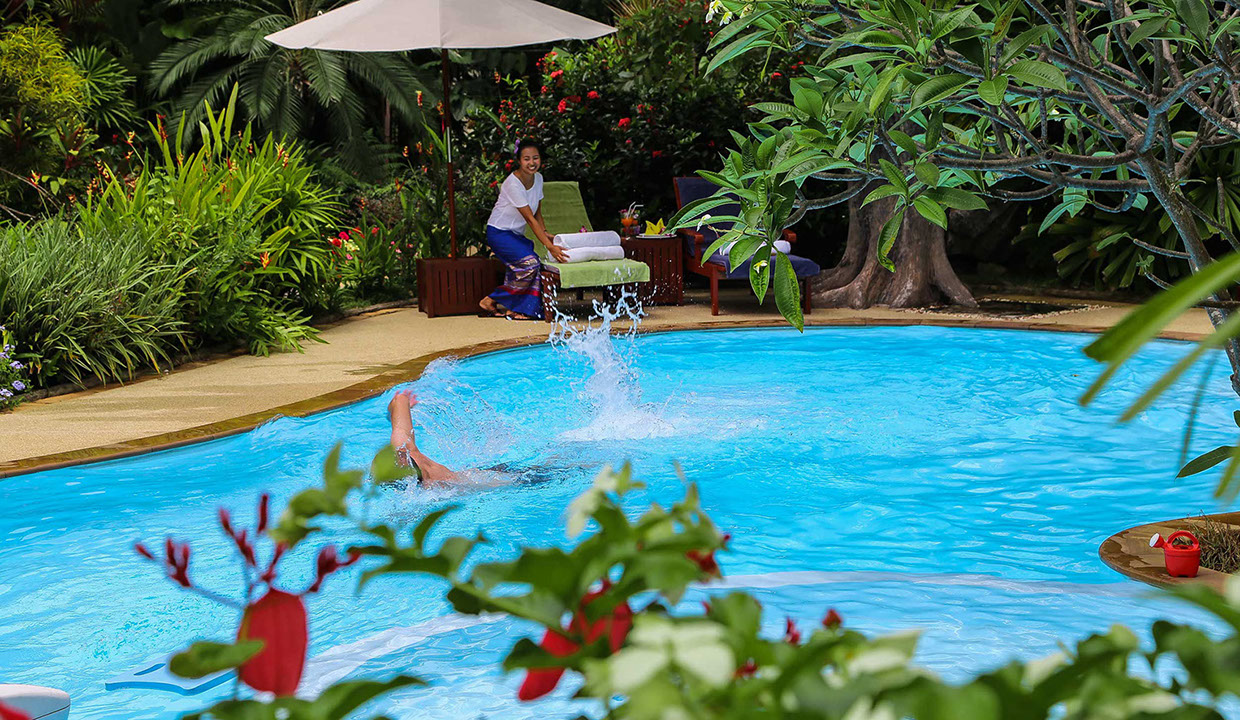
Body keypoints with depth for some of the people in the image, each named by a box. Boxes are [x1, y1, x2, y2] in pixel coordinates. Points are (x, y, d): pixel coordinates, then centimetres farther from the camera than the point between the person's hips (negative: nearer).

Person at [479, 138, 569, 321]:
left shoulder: (538, 178, 1)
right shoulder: (513, 184, -24)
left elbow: (537, 211, 14)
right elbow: (530, 218, -27)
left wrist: (545, 233, -3)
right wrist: (550, 247, -31)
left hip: (517, 234, 8)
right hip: (499, 233, -8)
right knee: (530, 263, -24)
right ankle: (491, 301, -13)